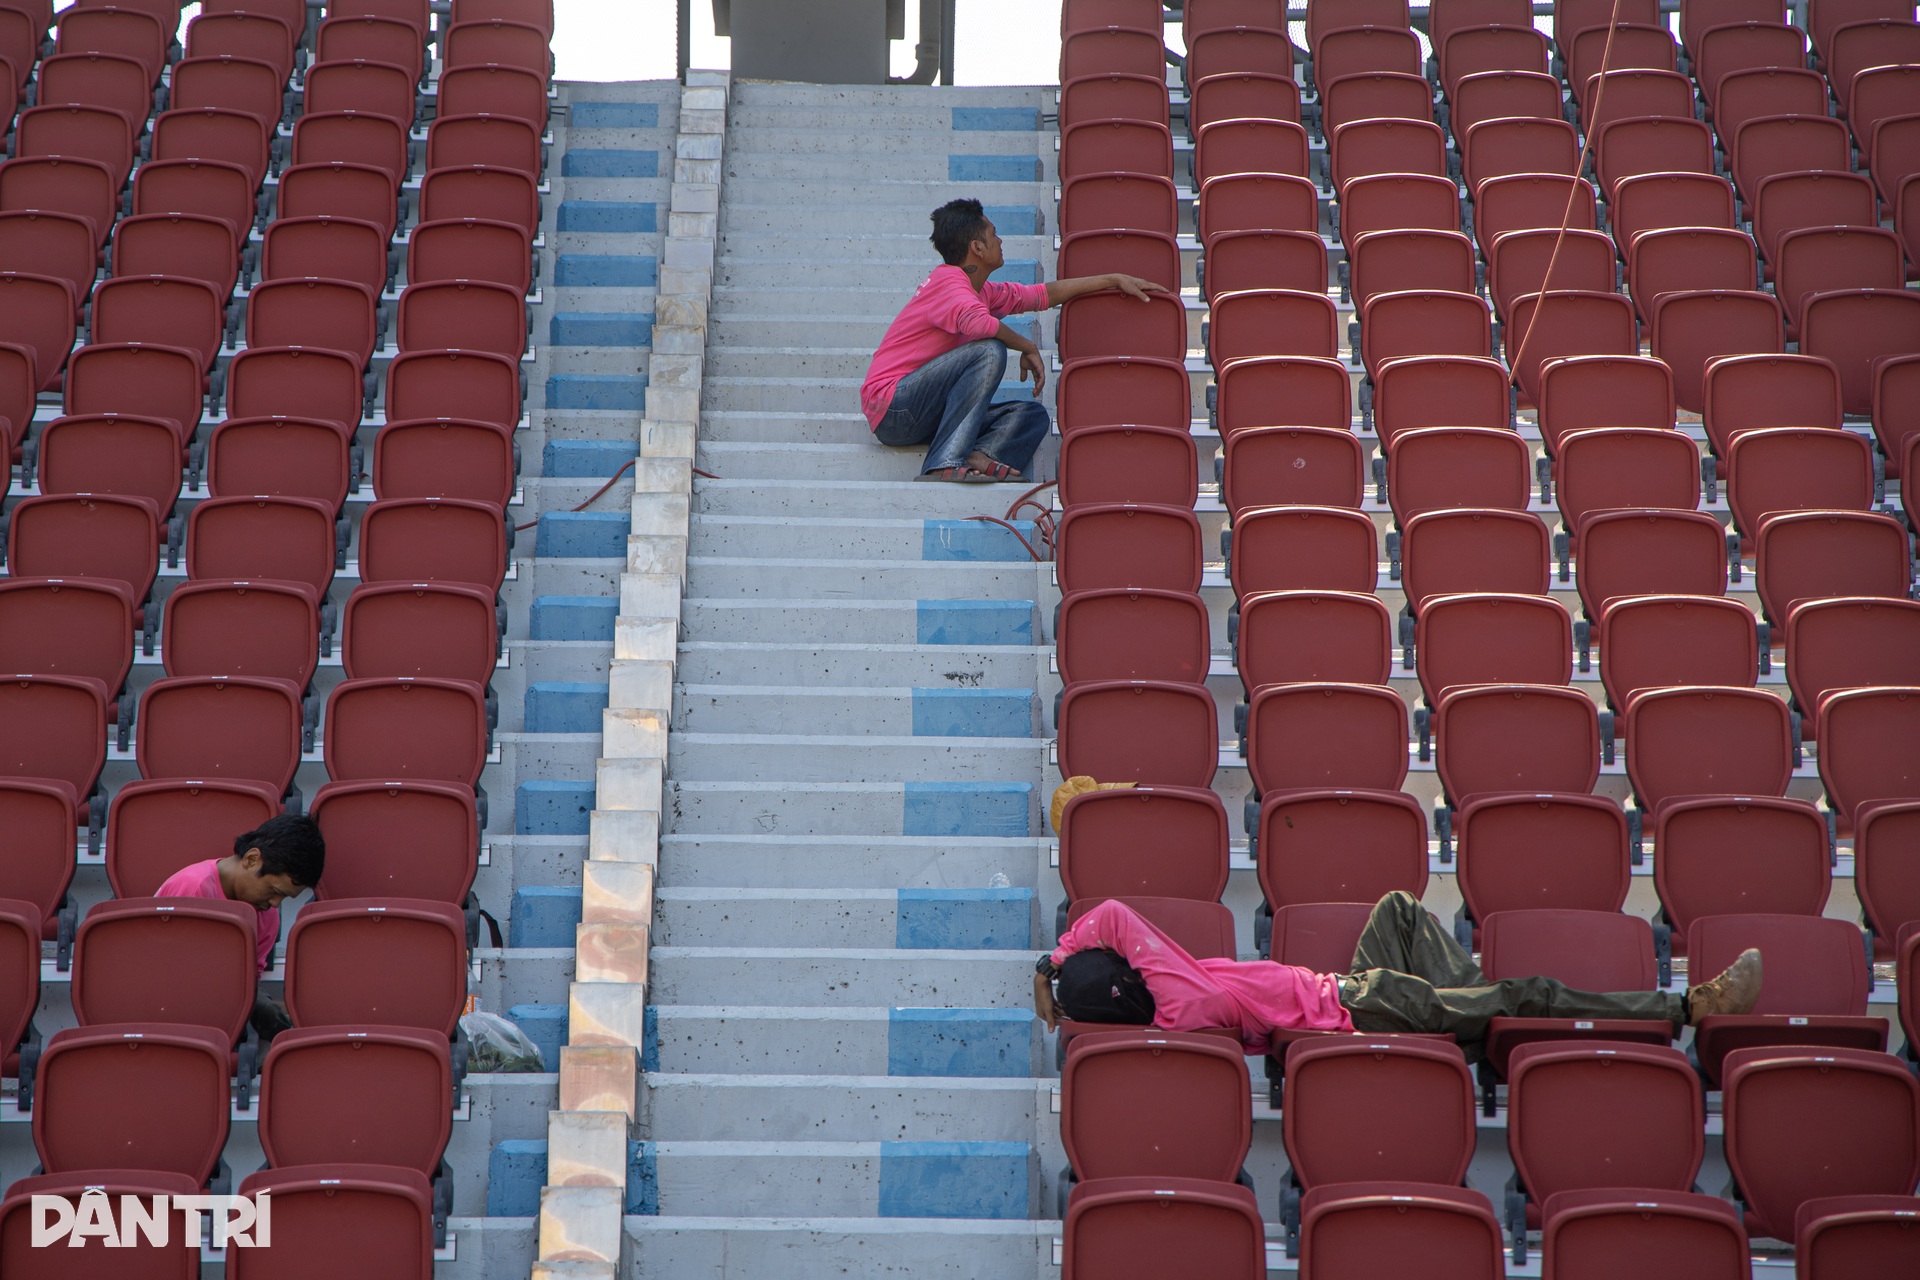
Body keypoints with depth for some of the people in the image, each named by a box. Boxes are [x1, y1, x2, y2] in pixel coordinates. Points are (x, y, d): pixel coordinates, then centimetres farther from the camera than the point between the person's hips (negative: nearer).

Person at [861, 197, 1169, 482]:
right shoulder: (948, 282, -13)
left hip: (924, 419, 9)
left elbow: (1044, 294, 25)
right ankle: (945, 464, -37)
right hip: (892, 406, -9)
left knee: (1032, 415, 3)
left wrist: (1114, 280, 27)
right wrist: (1028, 347, -18)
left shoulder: (983, 291, 16)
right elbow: (978, 323, -34)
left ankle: (978, 456, -29)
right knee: (989, 352, -26)